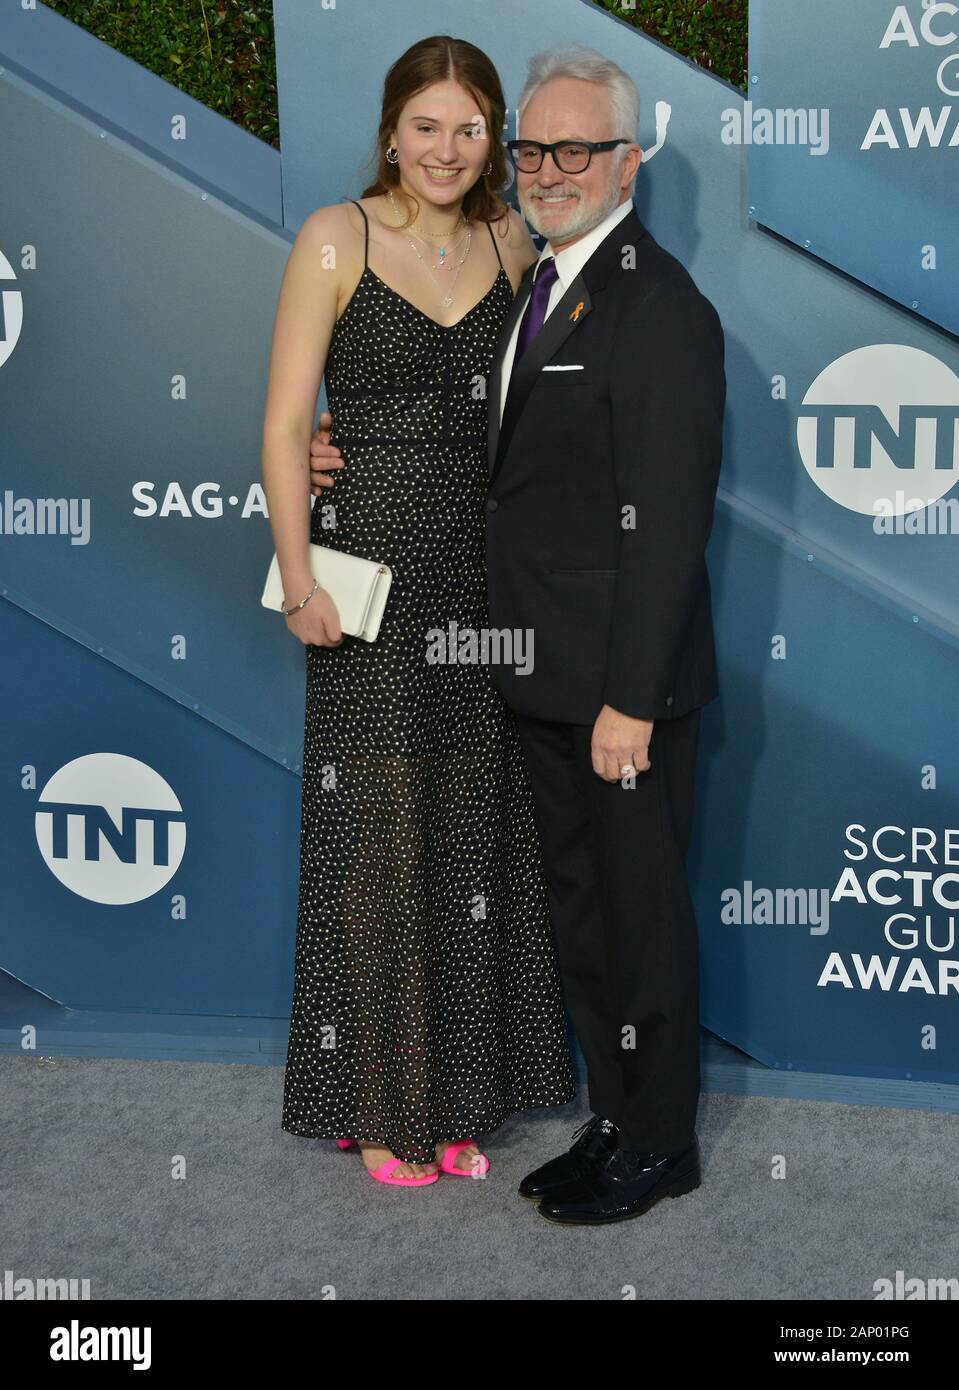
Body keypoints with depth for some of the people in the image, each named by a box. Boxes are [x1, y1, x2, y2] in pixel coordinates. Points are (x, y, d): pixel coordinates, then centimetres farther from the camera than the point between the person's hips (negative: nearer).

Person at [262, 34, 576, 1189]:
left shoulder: (511, 242, 9)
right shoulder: (336, 238, -3)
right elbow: (284, 425, -6)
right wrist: (299, 583, -14)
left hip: (486, 576, 4)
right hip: (375, 572, -4)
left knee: (474, 827, 10)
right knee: (377, 833, 3)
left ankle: (460, 1095, 25)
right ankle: (379, 1105, 18)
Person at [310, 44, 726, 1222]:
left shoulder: (657, 305, -16)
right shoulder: (539, 287, 13)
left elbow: (667, 517, -20)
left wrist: (630, 698, -22)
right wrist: (354, 459, 7)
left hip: (624, 682, -9)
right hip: (549, 679, 9)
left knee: (642, 909, 5)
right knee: (579, 905, 18)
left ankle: (659, 1145, 23)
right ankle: (618, 1122, 34)